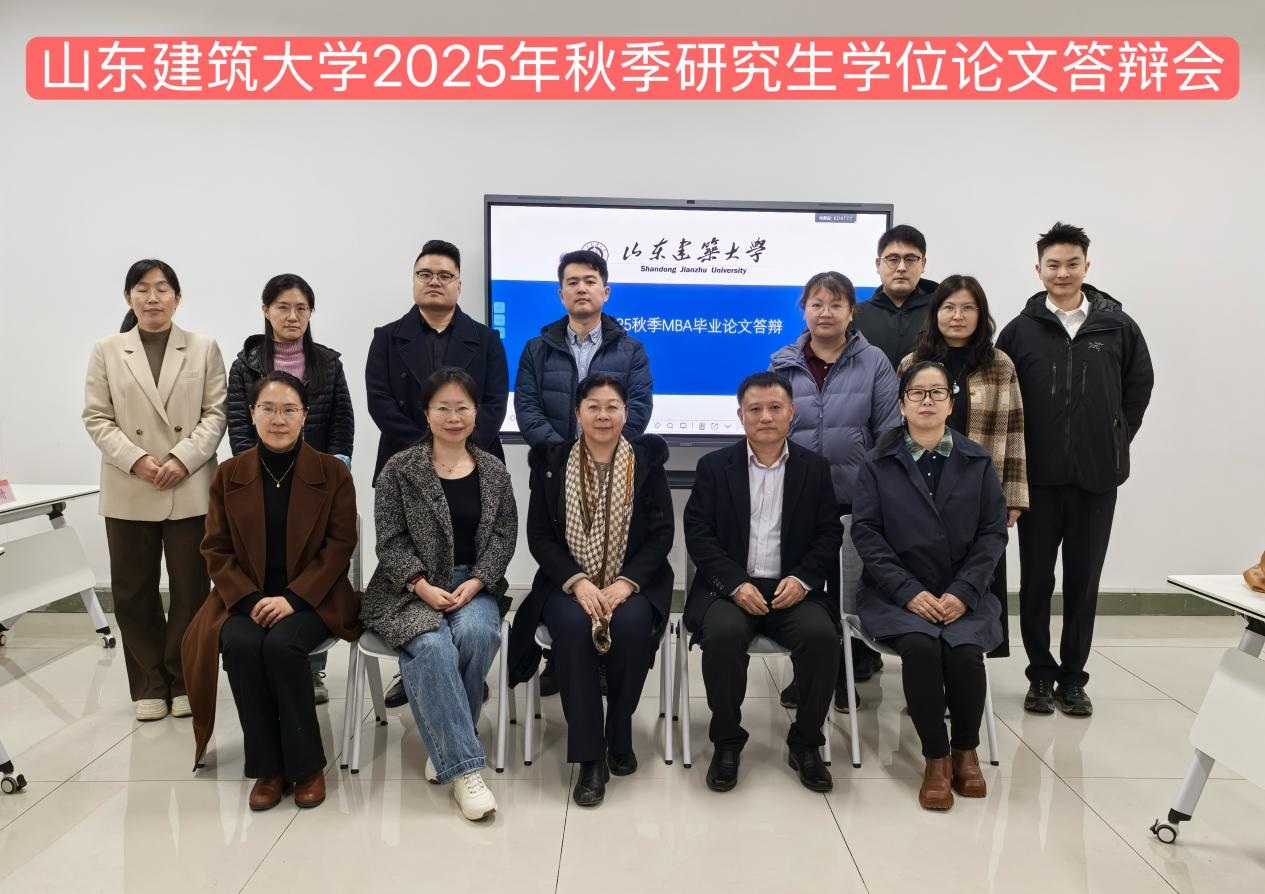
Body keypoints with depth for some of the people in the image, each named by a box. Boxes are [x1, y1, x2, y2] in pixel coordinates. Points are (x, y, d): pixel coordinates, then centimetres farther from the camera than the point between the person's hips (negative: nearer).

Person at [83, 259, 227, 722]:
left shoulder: (204, 348, 6)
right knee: (134, 591, 6)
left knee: (191, 589, 4)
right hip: (129, 491, 1)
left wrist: (183, 458, -13)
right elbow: (96, 418, 3)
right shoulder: (107, 351, 7)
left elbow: (216, 413, 0)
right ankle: (150, 686, 19)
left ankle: (184, 681, 18)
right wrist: (136, 460, -12)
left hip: (191, 489, -1)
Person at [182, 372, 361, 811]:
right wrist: (250, 600, -12)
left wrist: (293, 598, -16)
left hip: (312, 598, -2)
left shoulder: (332, 472, -1)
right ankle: (267, 767, -12)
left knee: (281, 644, -31)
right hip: (246, 599, 2)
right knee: (240, 644, -29)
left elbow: (340, 545, -5)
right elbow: (216, 548, 4)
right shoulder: (229, 475, 6)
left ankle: (307, 765, -12)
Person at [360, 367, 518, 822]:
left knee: (477, 633, -31)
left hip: (474, 584, 2)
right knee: (432, 647, -32)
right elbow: (391, 541, -3)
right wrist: (422, 586, -17)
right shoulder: (399, 469, 1)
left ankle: (446, 743, -10)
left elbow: (504, 536, 5)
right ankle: (463, 766, -26)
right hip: (411, 589, -2)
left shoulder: (494, 471, 8)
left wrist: (476, 582, -11)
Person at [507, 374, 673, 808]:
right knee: (573, 626, -31)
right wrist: (577, 582, -16)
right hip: (568, 584, 0)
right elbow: (539, 535, 0)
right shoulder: (551, 461, 4)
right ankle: (590, 755, -21)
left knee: (631, 625, -31)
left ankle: (620, 737, -6)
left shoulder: (647, 459, 3)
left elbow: (662, 533, -1)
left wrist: (625, 583, -16)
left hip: (632, 584, 0)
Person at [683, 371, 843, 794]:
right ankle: (727, 743, -9)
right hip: (730, 587, -1)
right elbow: (698, 534, -2)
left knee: (821, 635, -28)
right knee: (723, 633, -32)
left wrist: (802, 579, -11)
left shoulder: (815, 468, 10)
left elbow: (829, 534, 7)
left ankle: (805, 744, -5)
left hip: (793, 589, 1)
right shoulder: (714, 466, 5)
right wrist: (736, 584, -15)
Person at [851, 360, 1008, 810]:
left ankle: (966, 749, -1)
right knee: (921, 647, -30)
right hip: (897, 594, -1)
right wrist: (910, 592, -14)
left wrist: (963, 592, -11)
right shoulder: (878, 465, 3)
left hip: (962, 594, 1)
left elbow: (993, 533, 3)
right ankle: (936, 757, -9)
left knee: (964, 650, -27)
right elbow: (866, 533, -3)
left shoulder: (978, 462, 7)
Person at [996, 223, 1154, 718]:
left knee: (1084, 580, 8)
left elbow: (1139, 387, 11)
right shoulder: (1020, 330, -1)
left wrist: (1114, 443, 7)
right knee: (1036, 580, 6)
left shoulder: (1118, 326, 1)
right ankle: (1041, 676, 20)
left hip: (1097, 476, 1)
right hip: (1038, 477, 0)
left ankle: (1073, 678, 21)